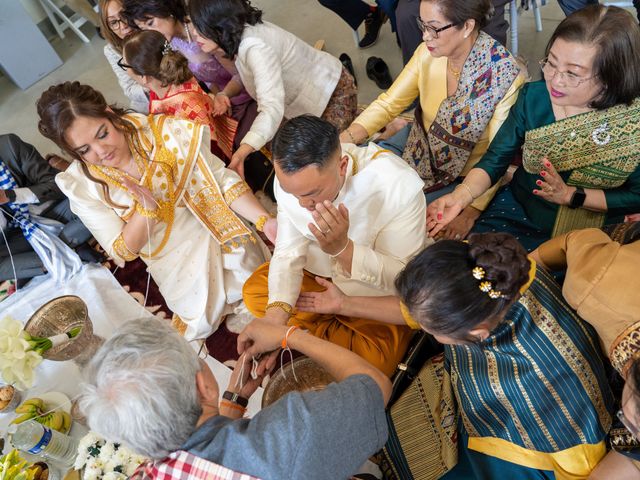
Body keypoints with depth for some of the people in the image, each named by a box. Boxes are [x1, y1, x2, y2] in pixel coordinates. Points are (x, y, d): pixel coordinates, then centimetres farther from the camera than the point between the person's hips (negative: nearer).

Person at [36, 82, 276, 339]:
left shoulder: (163, 131, -14)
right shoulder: (80, 184, -10)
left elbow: (222, 179, -13)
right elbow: (123, 251, -8)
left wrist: (265, 221, -26)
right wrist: (146, 207, -27)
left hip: (220, 231, 0)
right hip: (176, 268, 0)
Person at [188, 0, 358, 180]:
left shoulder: (255, 47, -36)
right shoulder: (240, 35, -8)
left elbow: (272, 108, -48)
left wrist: (241, 153, -59)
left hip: (334, 93, -8)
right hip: (306, 95, 8)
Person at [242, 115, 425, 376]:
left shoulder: (400, 186, -35)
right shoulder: (292, 177, -22)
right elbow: (288, 252, -15)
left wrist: (343, 248, -44)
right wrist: (276, 313, -33)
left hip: (376, 295, -3)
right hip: (319, 271, 4)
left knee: (374, 362, -23)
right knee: (254, 292, -7)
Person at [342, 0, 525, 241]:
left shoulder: (504, 75, -26)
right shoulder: (429, 52, -15)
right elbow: (388, 104, -10)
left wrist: (471, 211, -22)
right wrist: (343, 139, -25)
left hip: (461, 176, -4)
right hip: (417, 144, 5)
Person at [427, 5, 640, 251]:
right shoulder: (534, 96, -11)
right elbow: (495, 160, -9)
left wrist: (570, 194, -20)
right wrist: (460, 197, -27)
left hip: (588, 233, -2)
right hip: (519, 210, 2)